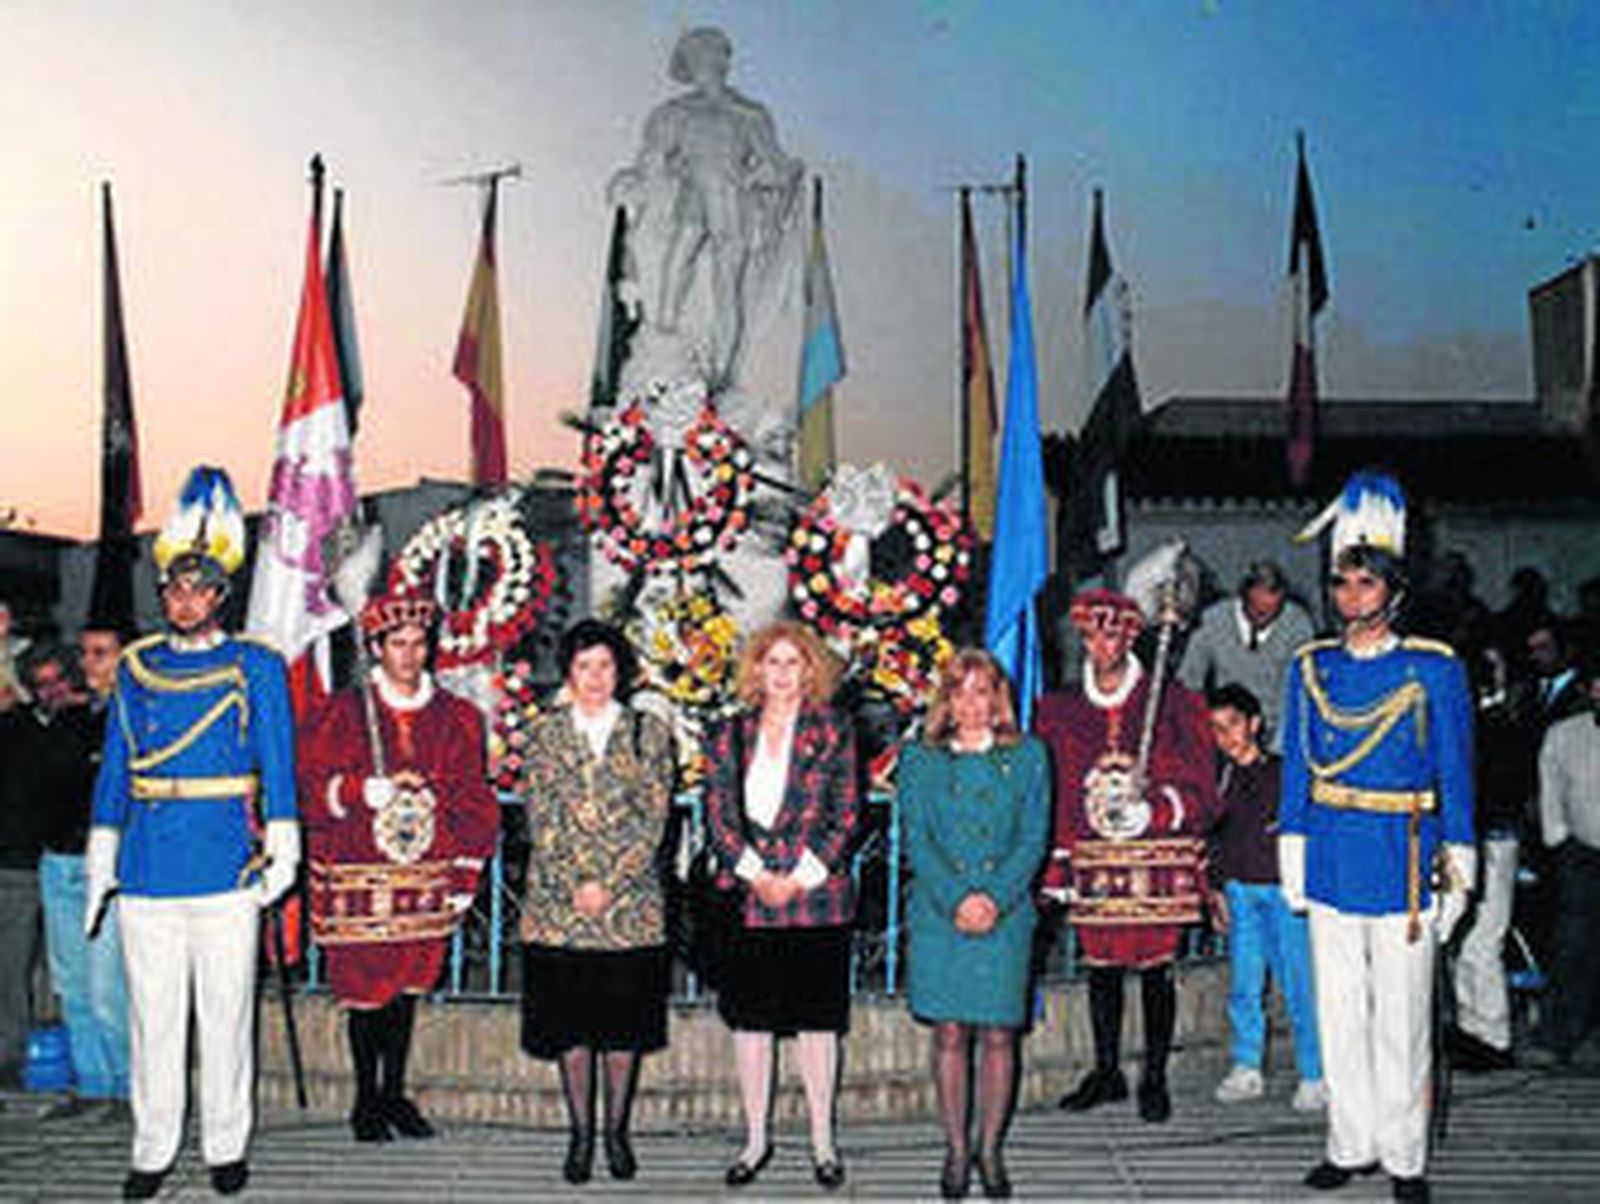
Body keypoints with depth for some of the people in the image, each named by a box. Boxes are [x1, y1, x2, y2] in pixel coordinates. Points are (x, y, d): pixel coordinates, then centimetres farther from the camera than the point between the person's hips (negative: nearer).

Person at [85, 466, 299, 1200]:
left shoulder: (256, 666, 2)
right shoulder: (135, 668, 11)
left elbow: (278, 764, 1)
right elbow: (114, 768, 14)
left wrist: (281, 853, -5)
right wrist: (100, 857, 11)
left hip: (228, 870, -2)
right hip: (147, 871, 3)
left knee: (226, 1014, 4)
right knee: (153, 1015, 8)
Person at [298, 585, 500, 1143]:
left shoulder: (458, 717, 8)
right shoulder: (339, 714, 0)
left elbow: (476, 805, 10)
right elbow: (308, 788, -2)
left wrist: (465, 873, 5)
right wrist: (361, 792, -18)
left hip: (427, 877, 3)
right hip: (355, 878, -2)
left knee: (408, 986, 11)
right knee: (364, 990, 2)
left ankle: (395, 1093, 26)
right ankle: (366, 1100, 18)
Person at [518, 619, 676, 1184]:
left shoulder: (649, 733, 5)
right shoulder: (545, 734, 6)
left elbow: (654, 819, -1)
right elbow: (541, 820, 0)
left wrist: (610, 884, -10)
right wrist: (576, 884, -11)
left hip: (631, 903, 0)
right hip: (558, 902, 0)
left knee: (624, 1021, 6)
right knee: (568, 1021, 4)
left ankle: (616, 1131, 20)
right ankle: (580, 1132, 18)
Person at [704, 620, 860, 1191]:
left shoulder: (832, 732, 3)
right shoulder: (730, 735, 9)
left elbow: (847, 816, -1)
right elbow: (718, 813, 4)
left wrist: (800, 878, -8)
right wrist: (756, 874, -7)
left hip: (817, 894, -2)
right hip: (748, 897, 2)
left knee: (817, 1018, 4)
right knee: (749, 1019, 6)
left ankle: (823, 1142, 16)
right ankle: (756, 1138, 20)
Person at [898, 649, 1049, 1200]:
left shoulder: (1027, 755, 7)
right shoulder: (920, 759, 7)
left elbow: (1034, 838, 2)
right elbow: (917, 840, 1)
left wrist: (995, 896, -11)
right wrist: (955, 900, -12)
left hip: (1005, 912, 0)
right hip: (938, 912, 0)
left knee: (998, 1035, 2)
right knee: (949, 1033, 2)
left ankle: (990, 1150, 16)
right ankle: (955, 1149, 15)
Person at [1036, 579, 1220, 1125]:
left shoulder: (1172, 703, 0)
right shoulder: (1059, 710, 8)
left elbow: (1199, 790, 0)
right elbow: (1051, 797, 8)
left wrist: (1151, 811, -18)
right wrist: (1057, 866, 2)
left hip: (1157, 859, -2)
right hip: (1093, 860, 2)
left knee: (1154, 967, 3)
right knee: (1101, 966, 10)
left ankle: (1154, 1079, 16)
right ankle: (1106, 1072, 25)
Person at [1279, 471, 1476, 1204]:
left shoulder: (1435, 670, -3)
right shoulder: (1311, 668, 6)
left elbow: (1456, 775, 0)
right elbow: (1296, 767, 10)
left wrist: (1458, 869, -2)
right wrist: (1292, 857, 8)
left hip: (1403, 867, -3)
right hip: (1332, 867, 3)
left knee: (1401, 1020, 3)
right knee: (1339, 1013, 10)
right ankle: (1350, 1145, 23)